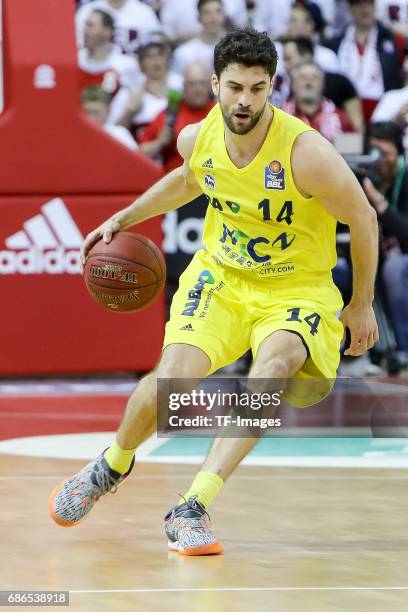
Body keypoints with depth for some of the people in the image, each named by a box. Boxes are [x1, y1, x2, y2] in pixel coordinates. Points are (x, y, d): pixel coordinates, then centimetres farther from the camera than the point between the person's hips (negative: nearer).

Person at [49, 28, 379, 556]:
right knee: (172, 376, -19)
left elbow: (363, 219, -10)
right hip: (220, 276, 3)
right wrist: (123, 219, 18)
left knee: (274, 366, -35)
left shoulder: (306, 152, -25)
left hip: (297, 289, -3)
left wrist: (362, 305, 0)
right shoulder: (197, 138, -10)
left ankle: (192, 507, -36)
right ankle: (113, 466, 16)